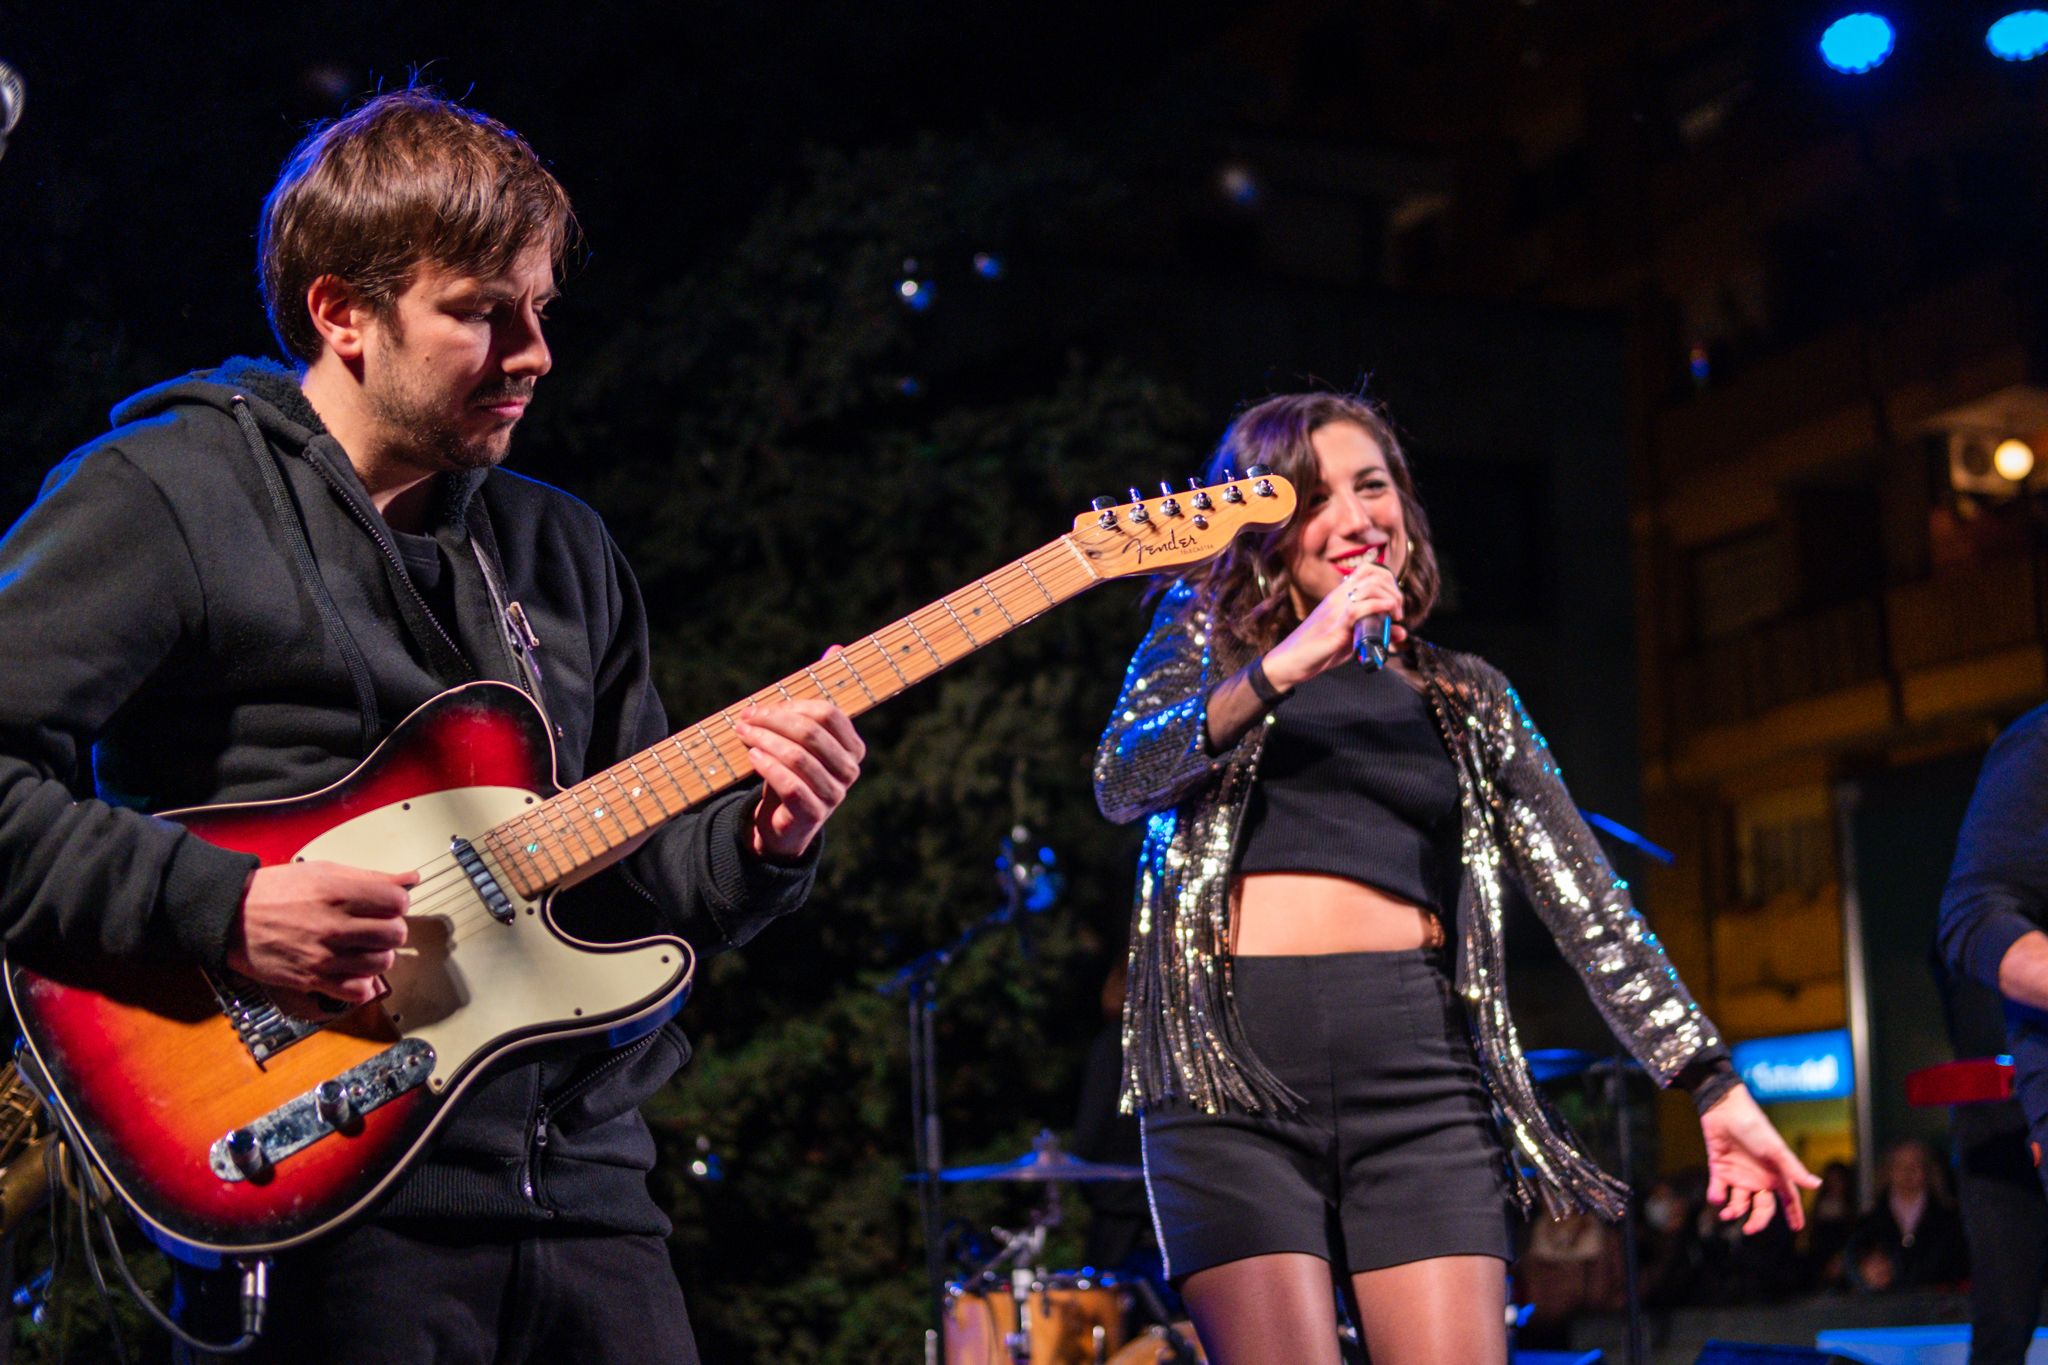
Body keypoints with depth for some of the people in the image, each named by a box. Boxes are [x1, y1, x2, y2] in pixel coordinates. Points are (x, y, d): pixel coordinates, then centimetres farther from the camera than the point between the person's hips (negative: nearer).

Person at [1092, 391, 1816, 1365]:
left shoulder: (1465, 699, 21)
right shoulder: (1206, 634, 16)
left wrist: (1712, 1084, 5)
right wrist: (1279, 671, -16)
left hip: (1415, 1064, 2)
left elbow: (1587, 904, 14)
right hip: (1233, 1064, -2)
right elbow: (1121, 783, -3)